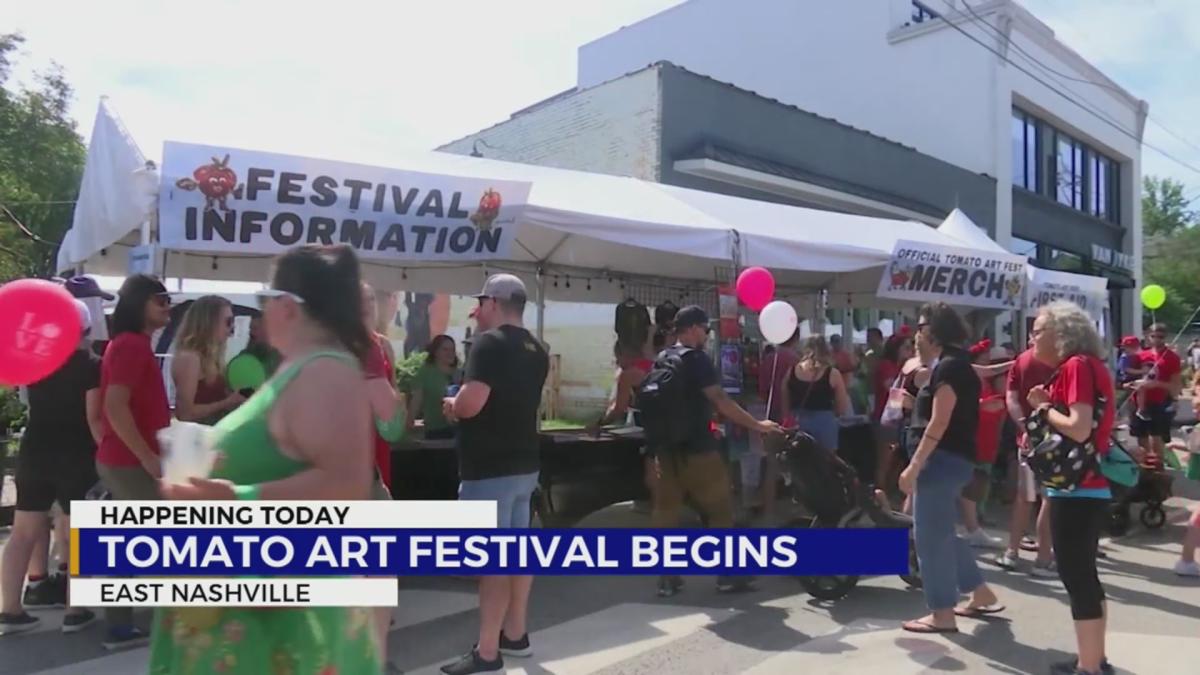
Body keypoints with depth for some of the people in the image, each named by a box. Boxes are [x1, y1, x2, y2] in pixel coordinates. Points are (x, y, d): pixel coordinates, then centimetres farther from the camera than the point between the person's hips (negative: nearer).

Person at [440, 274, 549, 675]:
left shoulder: (489, 343, -16)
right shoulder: (536, 351, 11)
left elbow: (471, 404, -27)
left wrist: (451, 404, -6)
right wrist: (462, 406, 19)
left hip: (489, 468, -9)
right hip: (524, 463, 9)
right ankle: (515, 635, 28)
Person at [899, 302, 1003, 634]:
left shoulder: (949, 367, -15)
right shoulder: (956, 365, 16)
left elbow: (939, 423, -20)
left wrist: (914, 466, -20)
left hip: (943, 459, -10)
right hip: (952, 459, 10)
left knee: (931, 536, -2)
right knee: (942, 533, 19)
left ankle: (942, 614, 7)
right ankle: (981, 595, 29)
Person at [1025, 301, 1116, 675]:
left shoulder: (1077, 366, -13)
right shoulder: (1087, 366, 16)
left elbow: (1079, 429, -23)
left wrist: (1043, 407, -9)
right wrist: (1047, 407, 6)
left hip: (1076, 491, -10)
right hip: (1087, 489, 10)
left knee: (1076, 577, -4)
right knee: (1083, 576, 17)